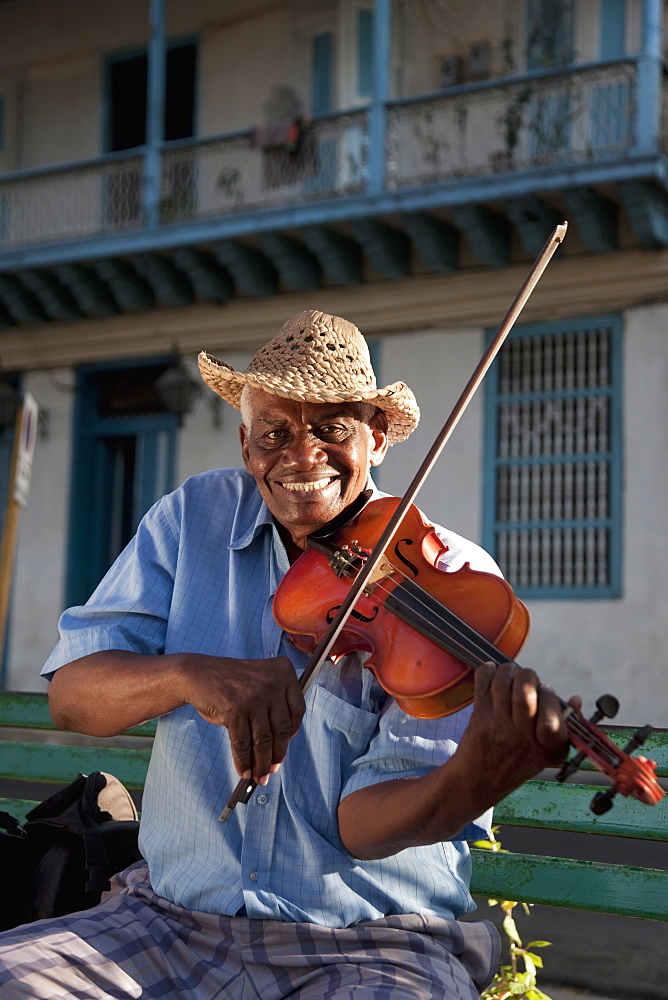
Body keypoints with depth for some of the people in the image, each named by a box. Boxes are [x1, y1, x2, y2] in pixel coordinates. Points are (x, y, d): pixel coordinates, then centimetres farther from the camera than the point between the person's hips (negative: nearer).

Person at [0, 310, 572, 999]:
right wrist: (189, 674, -28)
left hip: (374, 943, -3)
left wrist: (483, 775, -38)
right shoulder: (196, 517, 3)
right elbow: (69, 694, -6)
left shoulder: (452, 579, -9)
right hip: (174, 913, 4)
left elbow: (363, 823, -16)